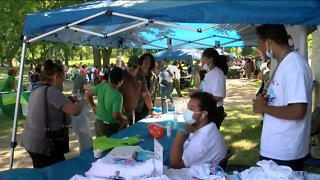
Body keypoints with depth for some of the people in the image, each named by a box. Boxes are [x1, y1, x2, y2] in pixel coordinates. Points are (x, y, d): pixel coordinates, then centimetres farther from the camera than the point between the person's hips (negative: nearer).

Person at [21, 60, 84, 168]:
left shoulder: (36, 90, 10)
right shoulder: (51, 90, -19)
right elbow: (75, 111, -26)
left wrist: (68, 101, 16)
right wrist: (81, 101, -5)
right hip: (43, 144, -9)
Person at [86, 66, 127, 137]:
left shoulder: (102, 86, -8)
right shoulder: (118, 96, -25)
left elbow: (88, 94, 6)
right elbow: (116, 115, -28)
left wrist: (93, 106, 18)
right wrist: (124, 118, -8)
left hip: (98, 123, 6)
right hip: (110, 127, -6)